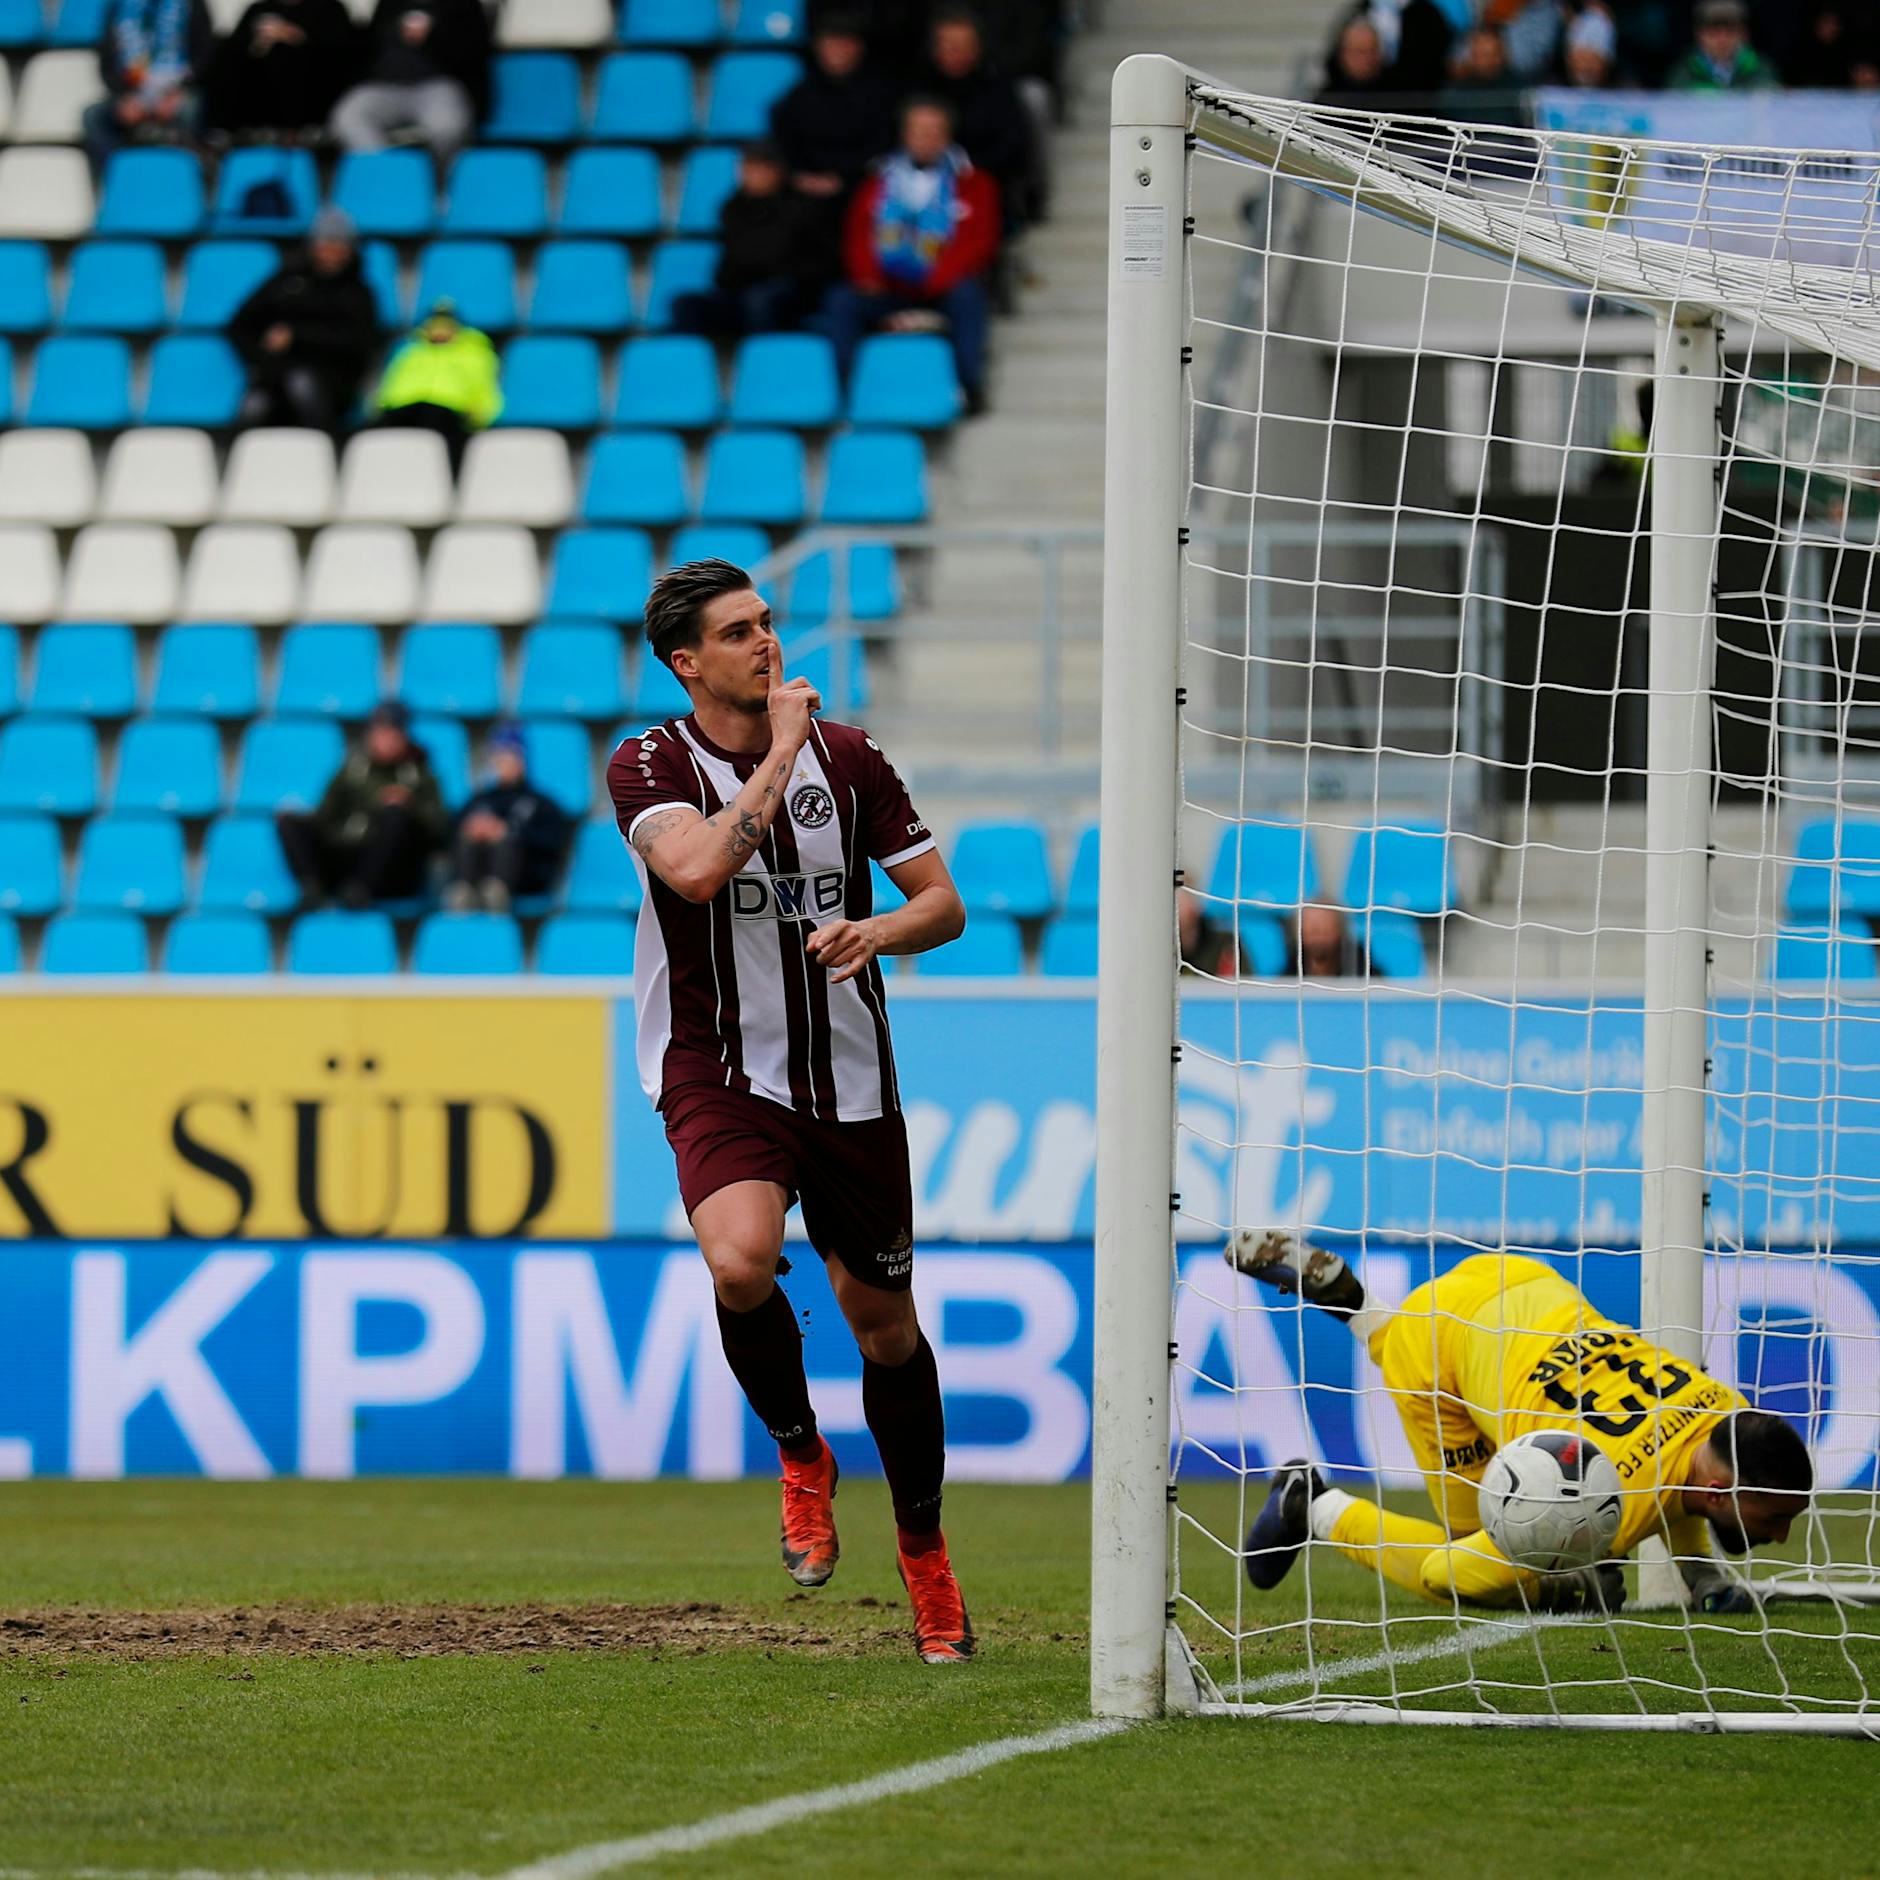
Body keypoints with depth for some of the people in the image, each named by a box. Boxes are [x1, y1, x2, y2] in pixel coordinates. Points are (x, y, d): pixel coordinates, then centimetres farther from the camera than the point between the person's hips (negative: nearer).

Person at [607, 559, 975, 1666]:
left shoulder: (847, 755, 2)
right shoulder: (651, 766, -6)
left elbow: (944, 902, 4)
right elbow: (697, 868, -27)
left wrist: (880, 930, -17)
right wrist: (780, 753, -18)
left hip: (849, 1083, 3)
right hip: (720, 1076, -3)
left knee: (884, 1322, 9)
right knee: (741, 1261, -30)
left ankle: (926, 1555, 29)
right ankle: (801, 1458, -2)